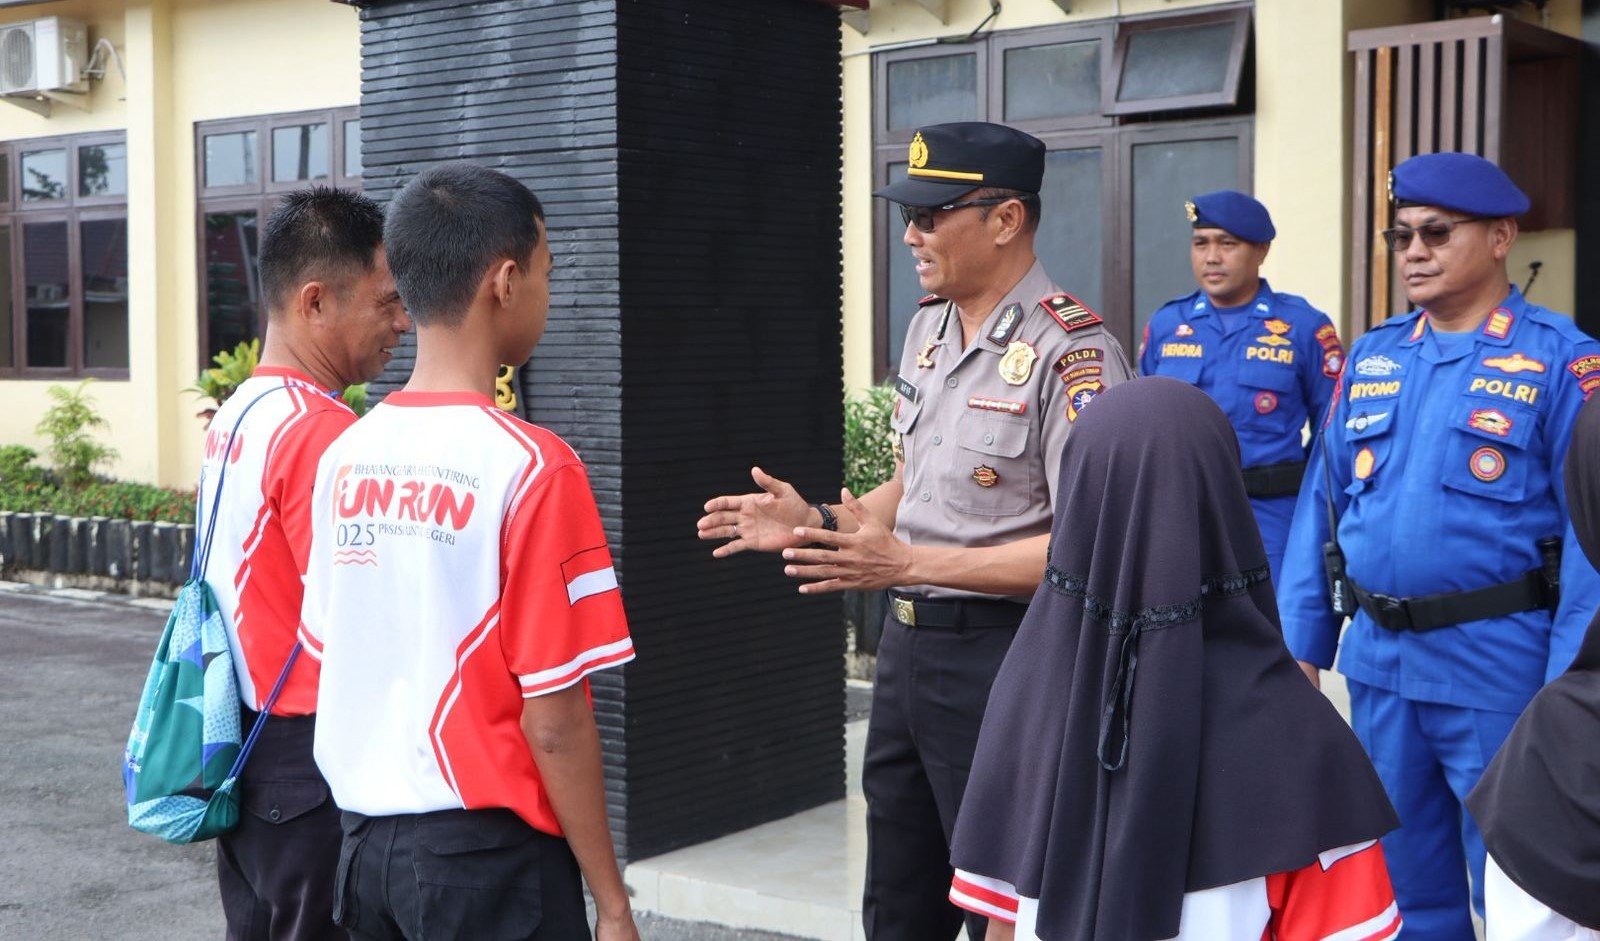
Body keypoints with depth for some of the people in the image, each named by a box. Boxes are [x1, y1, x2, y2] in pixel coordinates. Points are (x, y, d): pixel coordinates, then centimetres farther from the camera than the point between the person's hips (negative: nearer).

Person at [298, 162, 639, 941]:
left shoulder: (345, 455, 2)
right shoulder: (529, 466, -17)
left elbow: (326, 650, 10)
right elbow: (553, 718, -17)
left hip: (365, 837, 7)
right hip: (483, 849, -6)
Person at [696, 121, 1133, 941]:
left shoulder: (1071, 355, -18)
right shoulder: (928, 327, 10)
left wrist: (909, 564, -27)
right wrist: (818, 523, 4)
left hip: (1003, 655, -8)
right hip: (907, 642, 9)